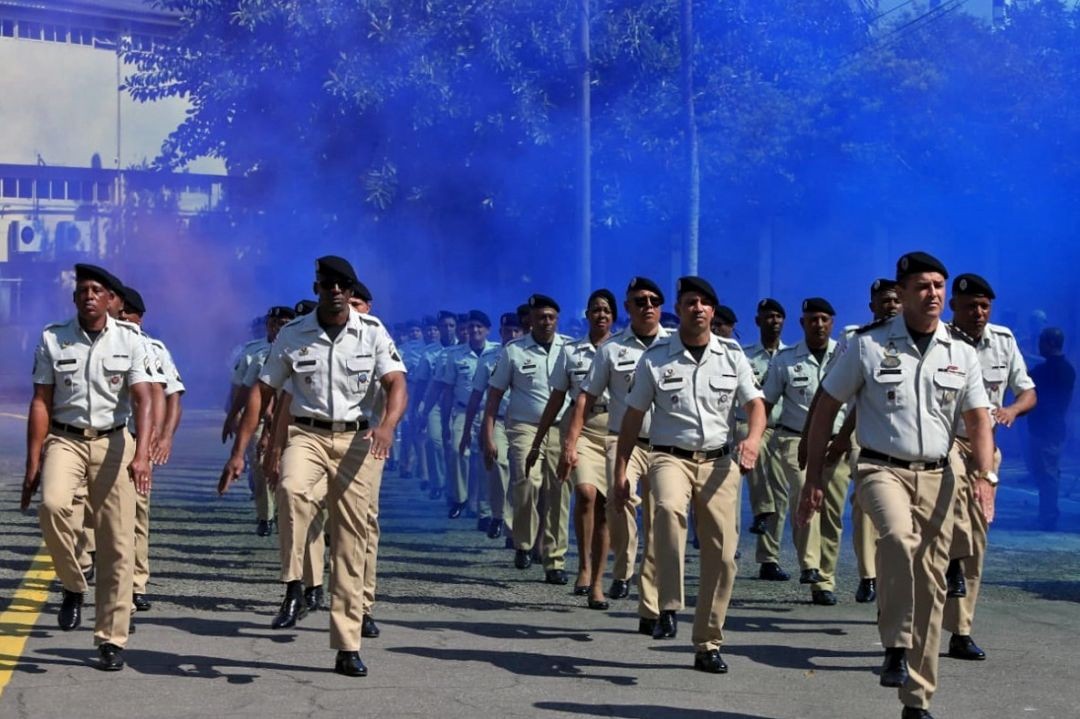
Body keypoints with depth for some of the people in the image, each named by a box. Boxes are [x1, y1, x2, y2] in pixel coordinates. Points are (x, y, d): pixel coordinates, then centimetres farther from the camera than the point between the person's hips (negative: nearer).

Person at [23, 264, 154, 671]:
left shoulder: (130, 341, 0)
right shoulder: (53, 339, 3)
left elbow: (142, 400, -9)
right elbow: (41, 403, 3)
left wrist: (142, 454, -25)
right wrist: (32, 464, -3)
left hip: (112, 442, 0)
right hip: (64, 439, 0)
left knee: (116, 543, -3)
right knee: (52, 504, -30)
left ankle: (112, 640, 6)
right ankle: (72, 587, -4)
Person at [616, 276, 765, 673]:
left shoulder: (732, 355, 7)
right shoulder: (655, 357, 3)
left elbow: (755, 404, 5)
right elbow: (633, 416, 7)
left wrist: (753, 438, -17)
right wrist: (620, 469, 1)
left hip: (719, 460, 2)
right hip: (670, 456, -2)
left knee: (721, 555, -1)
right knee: (668, 508, -36)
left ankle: (708, 644, 13)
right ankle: (669, 608, -28)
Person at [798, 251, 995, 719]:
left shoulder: (961, 353, 8)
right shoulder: (868, 345, -1)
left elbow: (977, 420, 8)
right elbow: (827, 407, 3)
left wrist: (985, 476, -9)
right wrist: (813, 478, -1)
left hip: (936, 475, 3)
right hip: (882, 467, -3)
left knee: (930, 584, 3)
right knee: (899, 536, -35)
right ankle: (896, 647, -23)